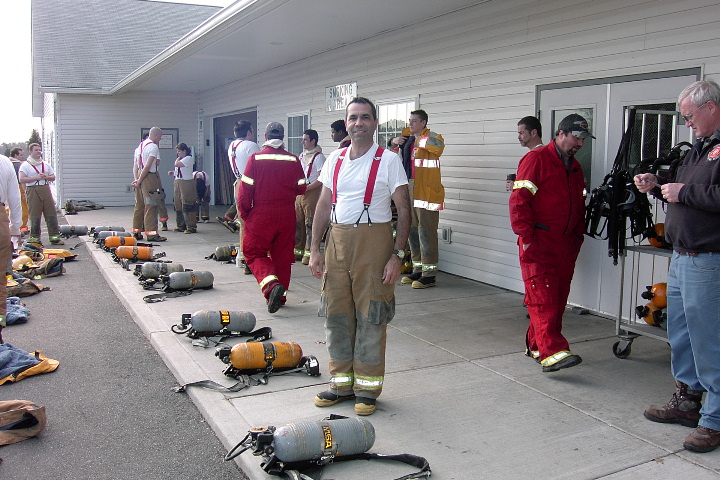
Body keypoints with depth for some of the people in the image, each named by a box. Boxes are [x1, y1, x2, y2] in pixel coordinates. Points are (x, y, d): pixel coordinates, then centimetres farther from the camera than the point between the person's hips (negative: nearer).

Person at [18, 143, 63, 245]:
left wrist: (46, 177, -3)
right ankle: (34, 237, 5)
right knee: (35, 215, -3)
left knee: (51, 213, 0)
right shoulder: (25, 165, 2)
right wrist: (37, 178, -14)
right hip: (33, 190, -4)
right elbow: (21, 179, -8)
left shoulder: (46, 164, 17)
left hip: (46, 190, 4)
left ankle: (54, 236, 4)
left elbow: (53, 177, 19)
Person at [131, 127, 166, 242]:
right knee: (150, 206, -7)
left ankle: (136, 232, 20)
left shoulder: (140, 145, 16)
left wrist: (137, 179, 4)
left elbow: (136, 165, 13)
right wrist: (139, 181, -13)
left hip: (140, 177, 9)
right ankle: (151, 233, -6)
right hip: (149, 177, -9)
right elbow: (147, 166, -17)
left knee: (139, 205, 14)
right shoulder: (153, 147, -11)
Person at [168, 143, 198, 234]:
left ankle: (191, 227, -7)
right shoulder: (180, 159, 18)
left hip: (186, 183, -9)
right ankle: (181, 226, 18)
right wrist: (173, 172, 8)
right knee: (178, 205, 10)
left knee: (187, 206, -10)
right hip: (177, 183, 9)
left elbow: (176, 164, -18)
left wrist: (178, 158, 1)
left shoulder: (188, 158, -9)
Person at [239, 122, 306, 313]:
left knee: (254, 253, 7)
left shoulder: (255, 159, -8)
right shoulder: (293, 160, -1)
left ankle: (271, 284, -16)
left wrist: (244, 213, 4)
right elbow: (301, 189, 4)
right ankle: (280, 295, 20)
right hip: (287, 216, 3)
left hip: (261, 215, -3)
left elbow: (245, 190, -9)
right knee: (282, 255, 13)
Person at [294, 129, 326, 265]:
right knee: (298, 222, 10)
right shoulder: (302, 155, 16)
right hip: (300, 193, 8)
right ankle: (298, 250, 20)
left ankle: (309, 252, 0)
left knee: (310, 223, -6)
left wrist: (306, 188, -17)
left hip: (312, 192, -8)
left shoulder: (318, 157, -9)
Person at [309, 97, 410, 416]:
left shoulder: (388, 160, -4)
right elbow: (323, 206, 13)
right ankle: (342, 383, 24)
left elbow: (403, 210, -6)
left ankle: (367, 387, 16)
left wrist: (397, 255, -12)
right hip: (337, 239, 5)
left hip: (373, 240, -5)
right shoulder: (335, 159, 11)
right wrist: (314, 249, 7)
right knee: (336, 313, 9)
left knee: (370, 317, 2)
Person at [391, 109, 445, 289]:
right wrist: (395, 141, 12)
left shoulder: (432, 137, -8)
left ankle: (429, 274, 0)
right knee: (412, 231, 13)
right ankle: (417, 269, 25)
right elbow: (397, 142, 34)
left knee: (426, 232, -7)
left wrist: (421, 140, -17)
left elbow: (437, 145, -31)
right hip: (409, 191, 8)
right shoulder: (408, 138, 15)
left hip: (426, 191, -8)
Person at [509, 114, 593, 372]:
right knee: (543, 296, -13)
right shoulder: (536, 159, -6)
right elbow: (518, 201, -12)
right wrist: (527, 237, -16)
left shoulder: (575, 167, 20)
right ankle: (551, 352, -19)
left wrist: (578, 237, 18)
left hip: (565, 245, 8)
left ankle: (535, 345, 18)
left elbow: (579, 206, 28)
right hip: (538, 243, -8)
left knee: (558, 297, 8)